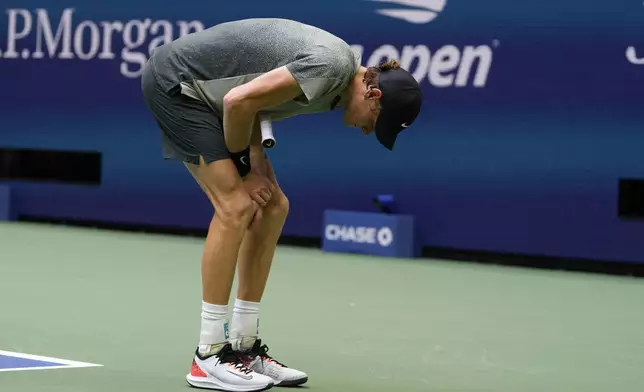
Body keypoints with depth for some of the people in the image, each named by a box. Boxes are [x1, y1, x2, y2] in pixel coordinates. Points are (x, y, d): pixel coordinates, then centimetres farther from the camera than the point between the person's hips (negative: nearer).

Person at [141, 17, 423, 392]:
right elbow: (239, 101, -27)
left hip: (201, 90, 10)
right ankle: (209, 357, -13)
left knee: (273, 206, 4)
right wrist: (242, 168, -11)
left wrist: (256, 163, -5)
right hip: (174, 79, -10)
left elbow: (249, 101, 9)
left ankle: (243, 346, 8)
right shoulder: (332, 65, -26)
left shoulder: (341, 70, 4)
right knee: (235, 206, -17)